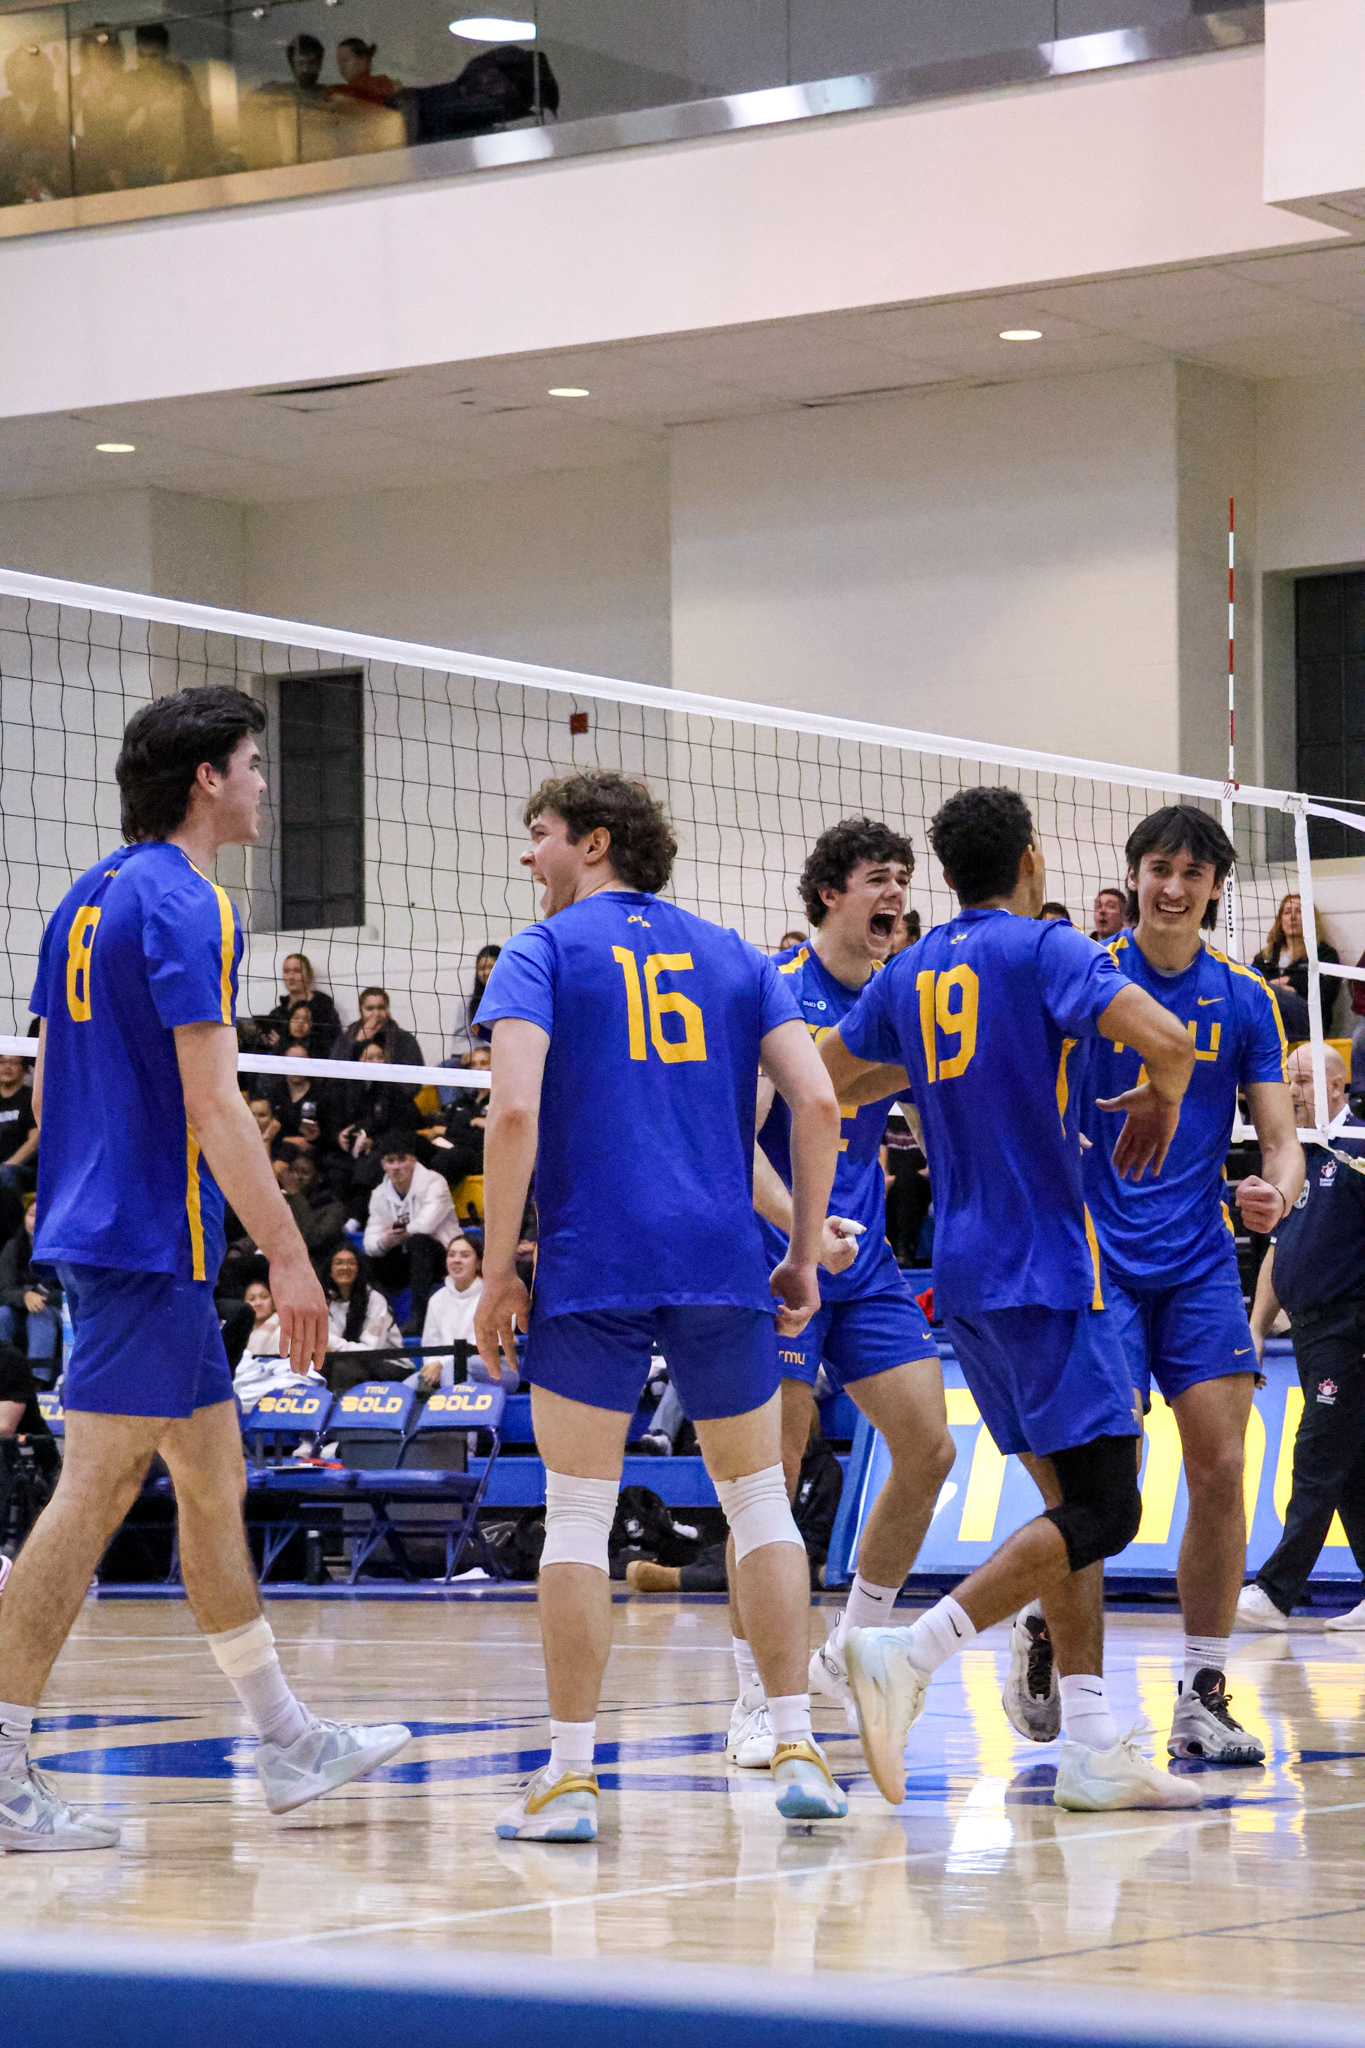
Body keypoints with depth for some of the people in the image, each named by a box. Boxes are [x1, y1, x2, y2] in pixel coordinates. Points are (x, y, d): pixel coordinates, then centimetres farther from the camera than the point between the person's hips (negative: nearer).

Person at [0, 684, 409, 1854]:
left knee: (214, 1475, 16)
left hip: (99, 1225, 10)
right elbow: (212, 1102, -20)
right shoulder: (182, 905, -14)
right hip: (150, 1242, -10)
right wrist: (289, 1255, -18)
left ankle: (285, 1739, 24)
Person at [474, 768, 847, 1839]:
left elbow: (515, 1113, -11)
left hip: (590, 1269, -3)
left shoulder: (543, 954, 3)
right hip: (724, 1267, 3)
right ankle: (799, 1751, 7)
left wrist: (498, 1273, -6)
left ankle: (572, 1776, 0)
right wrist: (805, 1255, 10)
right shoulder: (735, 956, 14)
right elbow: (818, 1103, 4)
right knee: (760, 1502, 12)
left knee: (577, 1519, 1)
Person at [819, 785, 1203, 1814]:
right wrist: (1160, 1099, -1)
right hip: (1045, 1267, -8)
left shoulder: (911, 974, 12)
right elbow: (1167, 1039, -22)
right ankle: (911, 1654, -24)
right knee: (1103, 1510, -9)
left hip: (964, 1269, 8)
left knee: (1070, 1497, 12)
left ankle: (1093, 1747, 7)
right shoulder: (1044, 948, -8)